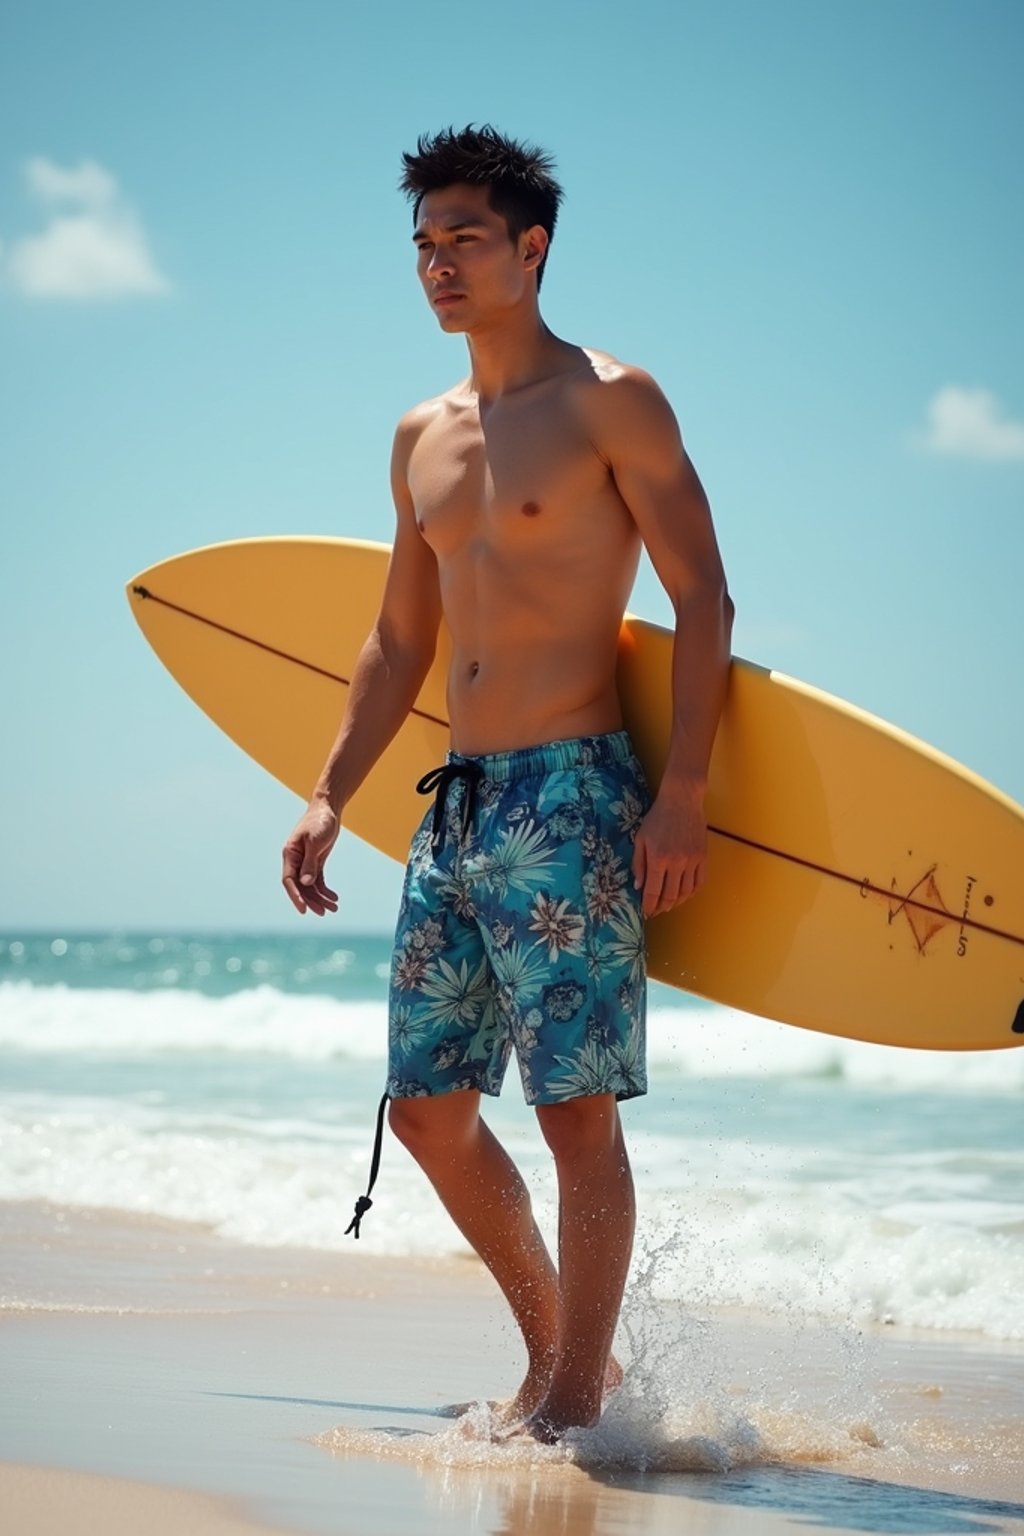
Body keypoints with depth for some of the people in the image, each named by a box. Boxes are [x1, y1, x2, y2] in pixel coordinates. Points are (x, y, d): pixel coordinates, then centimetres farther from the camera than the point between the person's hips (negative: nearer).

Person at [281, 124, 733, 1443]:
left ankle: (573, 1403, 0)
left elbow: (703, 600, -7)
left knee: (577, 1111, -7)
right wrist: (331, 794, 15)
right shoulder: (422, 437, 16)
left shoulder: (610, 402, -4)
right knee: (427, 1108, 9)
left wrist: (682, 791, -15)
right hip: (454, 805, 8)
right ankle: (559, 1352, 24)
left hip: (571, 798, -8)